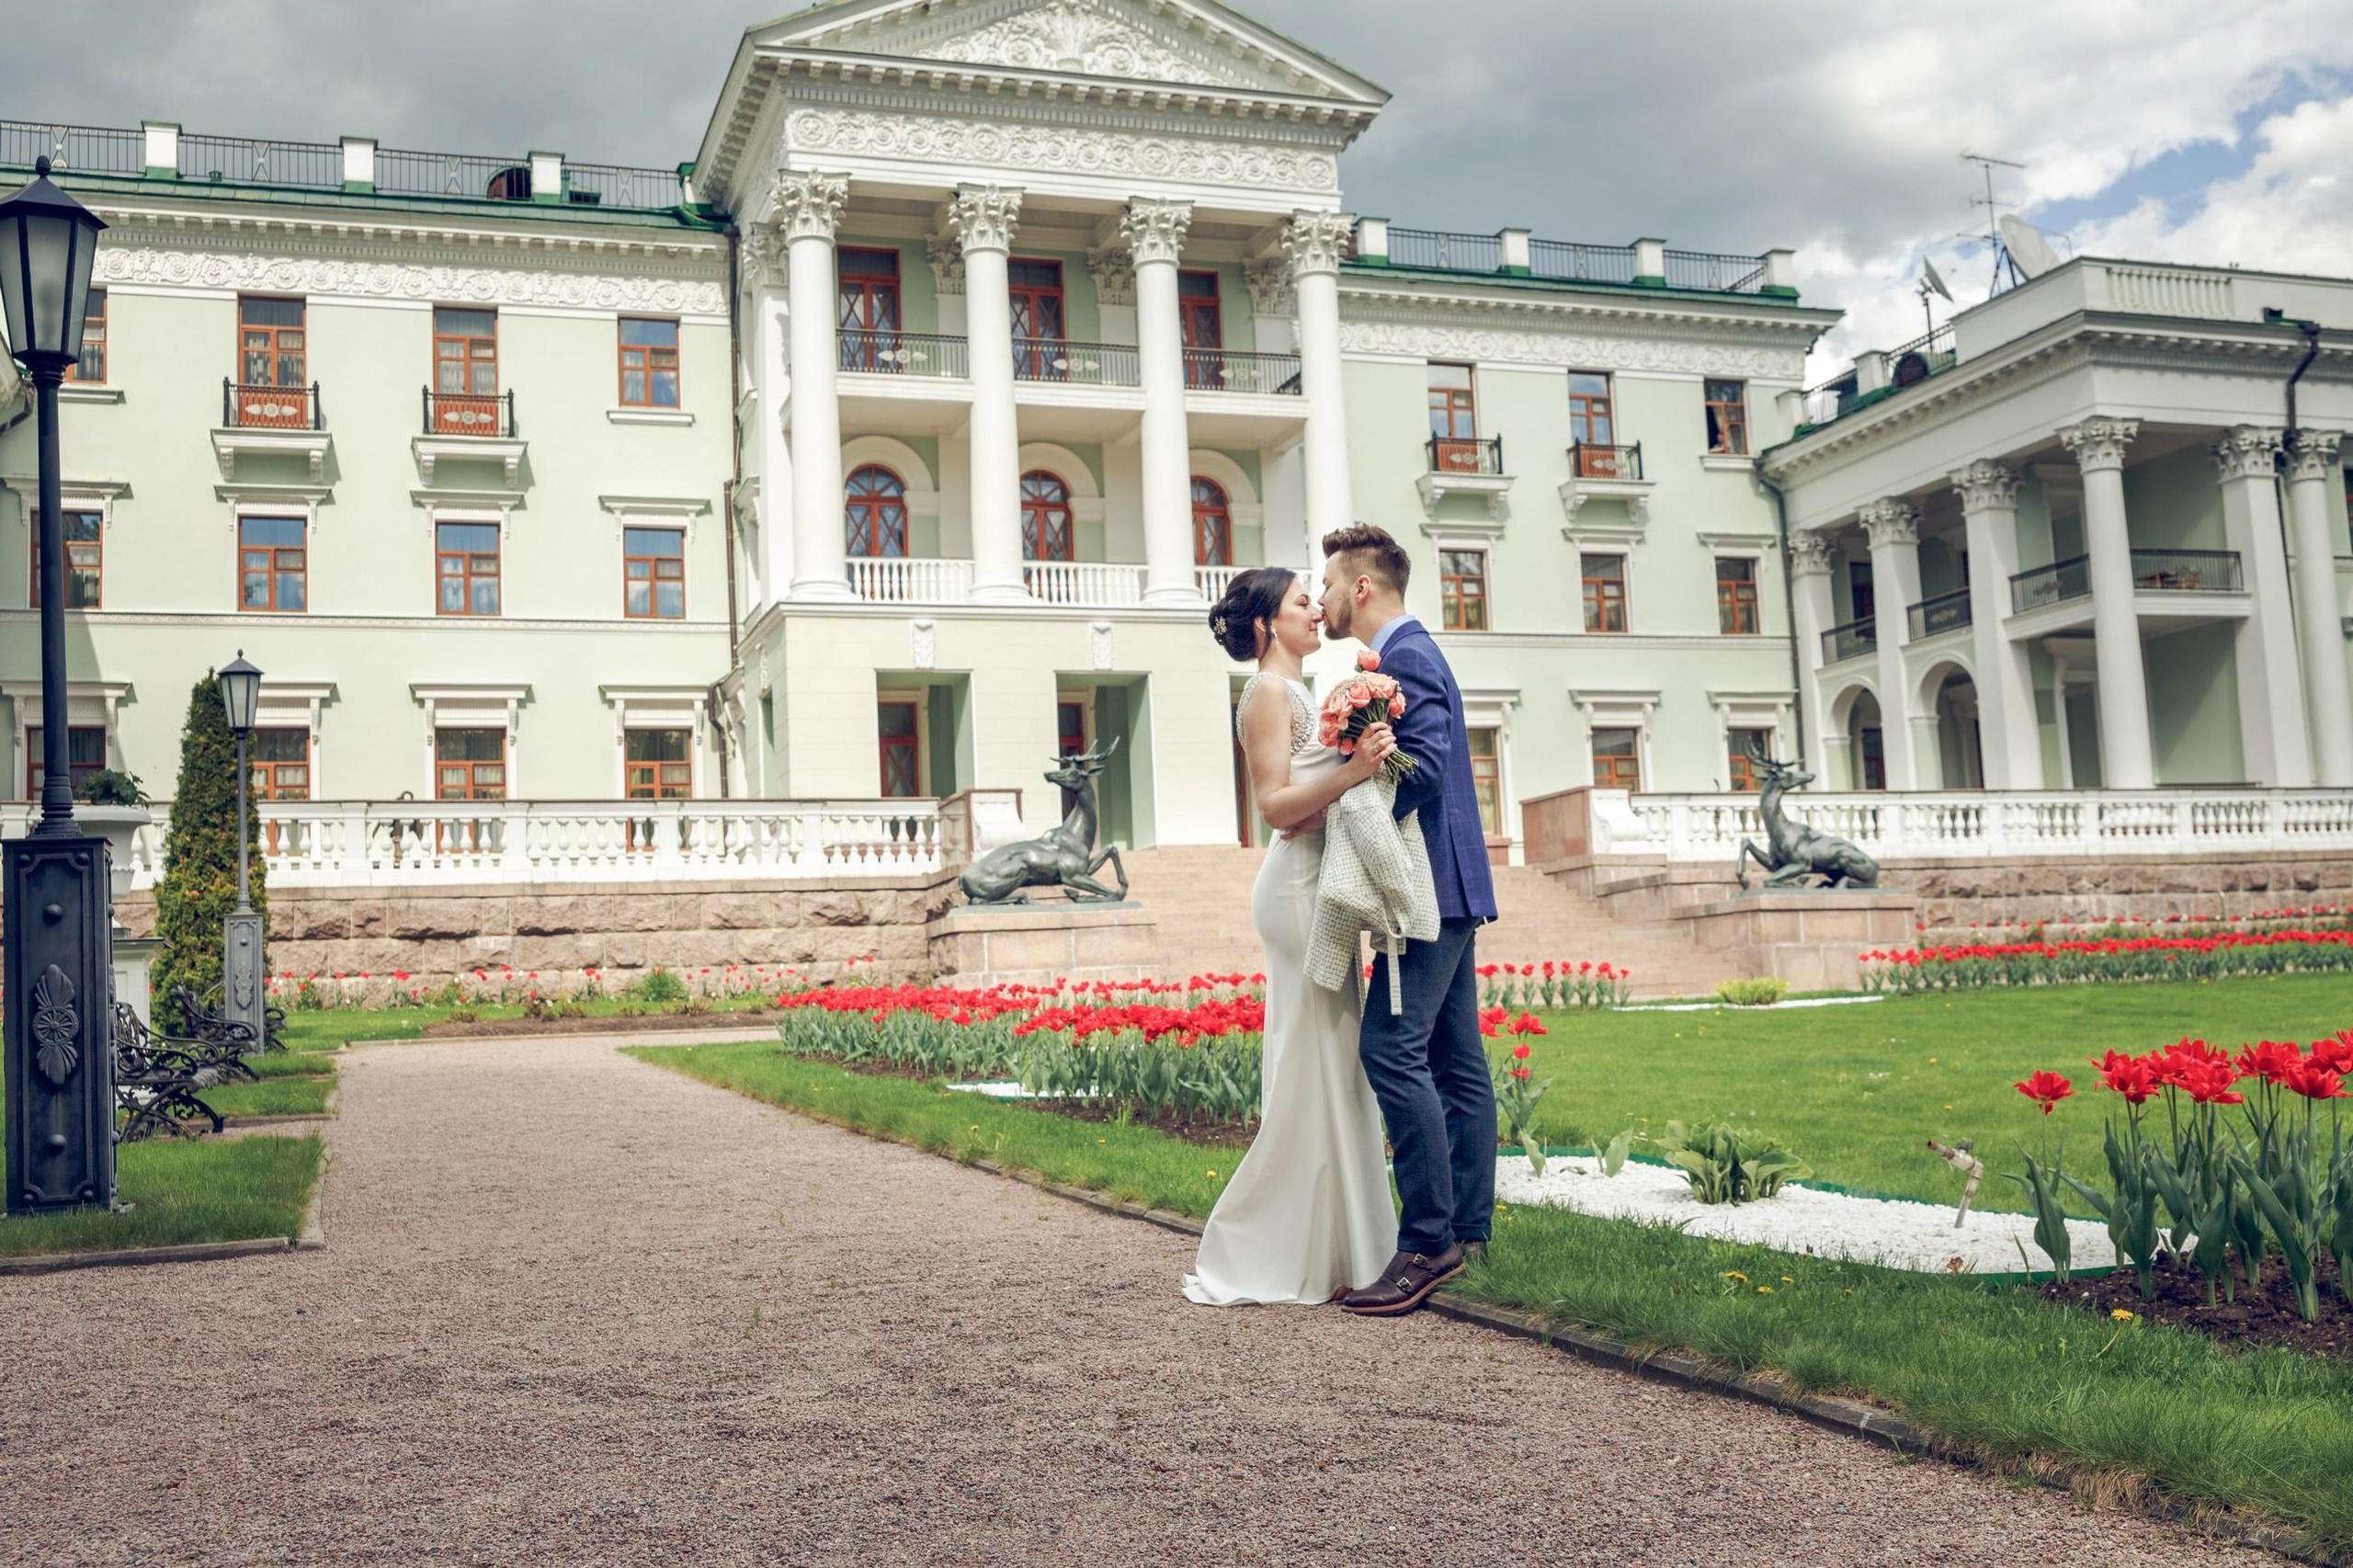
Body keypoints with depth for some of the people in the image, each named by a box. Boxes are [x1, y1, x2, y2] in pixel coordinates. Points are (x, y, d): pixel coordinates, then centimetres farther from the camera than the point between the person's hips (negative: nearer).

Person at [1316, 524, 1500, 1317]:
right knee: (1455, 1060, 10)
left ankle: (1430, 1241, -14)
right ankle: (1468, 1231, 13)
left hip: (1431, 888, -11)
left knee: (1392, 1048, -15)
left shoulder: (1404, 656, -11)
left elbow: (1424, 767, -23)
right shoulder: (1411, 653, 21)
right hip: (1445, 887, 11)